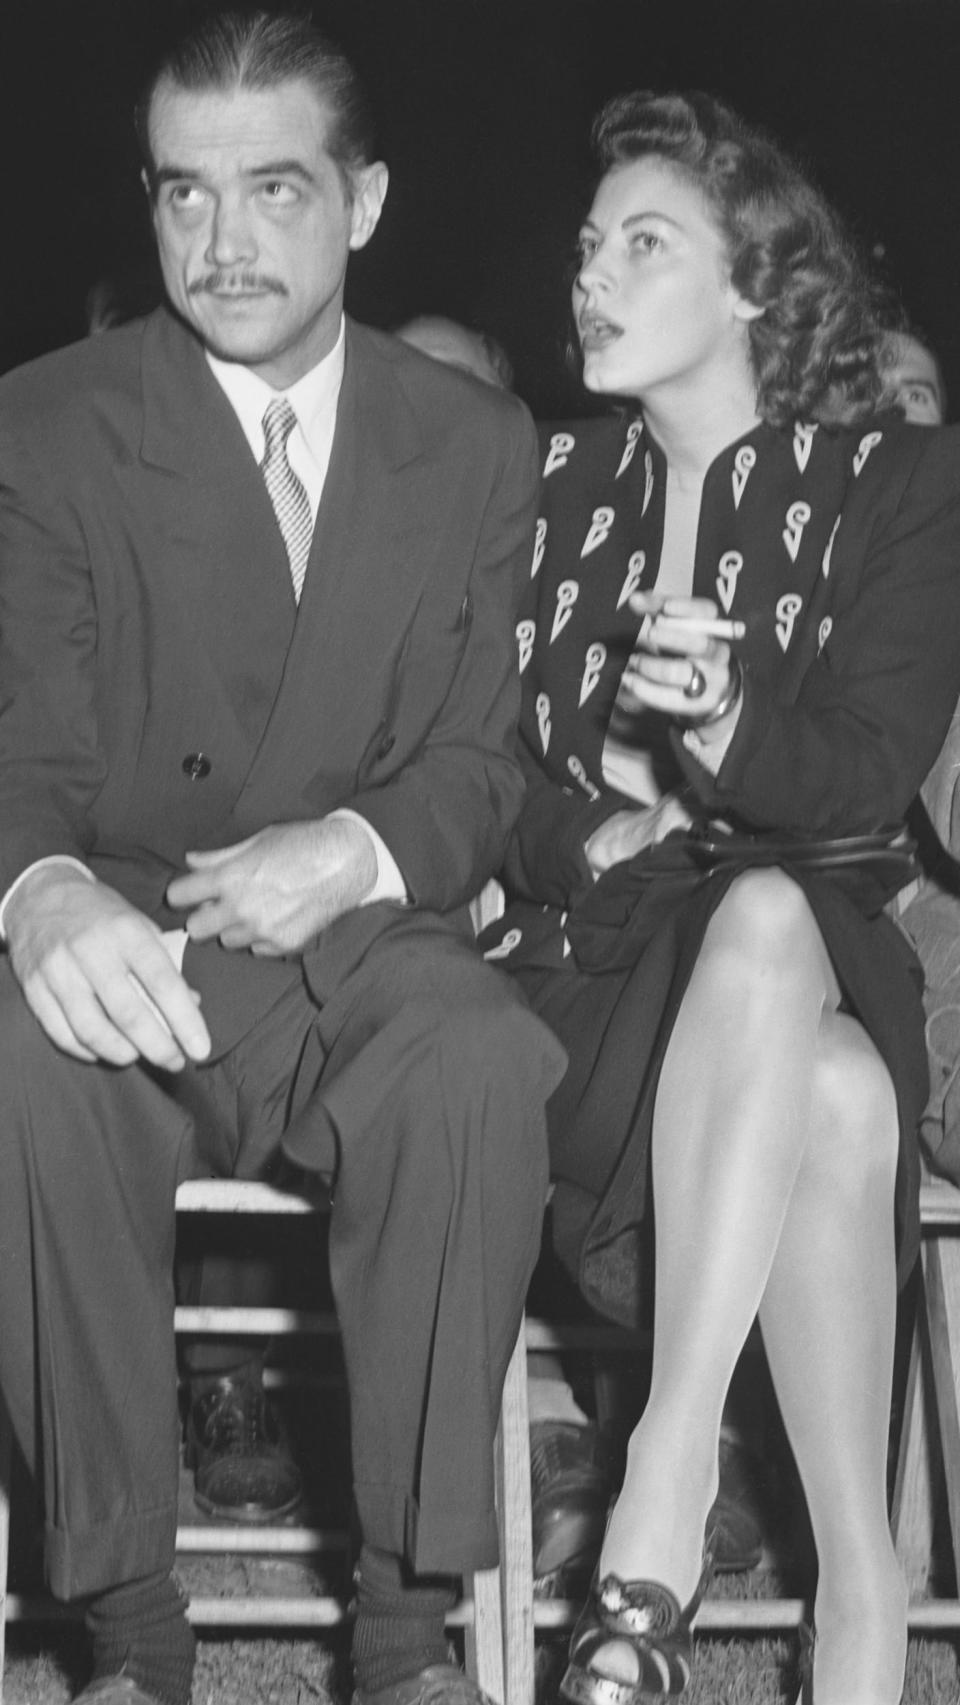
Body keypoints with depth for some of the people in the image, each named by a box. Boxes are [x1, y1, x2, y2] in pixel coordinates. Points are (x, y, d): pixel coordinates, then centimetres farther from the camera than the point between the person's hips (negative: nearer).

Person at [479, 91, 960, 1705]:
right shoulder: (550, 480, 14)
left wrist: (722, 730, -27)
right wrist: (587, 831, -12)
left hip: (802, 934, -1)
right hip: (587, 943, 1)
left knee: (763, 922, -41)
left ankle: (662, 1503, -44)